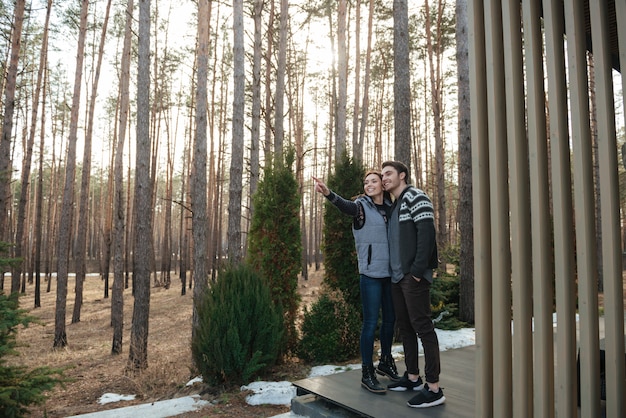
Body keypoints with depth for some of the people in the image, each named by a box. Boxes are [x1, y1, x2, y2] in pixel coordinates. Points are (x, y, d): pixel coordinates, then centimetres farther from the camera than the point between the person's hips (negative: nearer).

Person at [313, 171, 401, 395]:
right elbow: (345, 205, -27)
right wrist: (328, 193, -48)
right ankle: (367, 374, 10)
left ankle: (385, 362, 36)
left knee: (390, 319, 16)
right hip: (371, 274, -5)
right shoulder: (362, 206, -5)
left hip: (390, 273, 6)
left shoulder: (390, 207, 9)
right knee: (371, 322, -3)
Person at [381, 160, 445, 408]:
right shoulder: (393, 206, 20)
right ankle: (412, 377, 25)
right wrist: (395, 271, 14)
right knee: (404, 326, 13)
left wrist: (418, 269, -21)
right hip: (397, 276, 9)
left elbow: (426, 233, -17)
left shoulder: (415, 197, -7)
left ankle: (434, 388, -2)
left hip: (414, 276, -9)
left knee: (422, 326, -8)